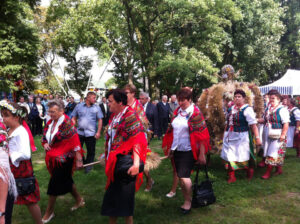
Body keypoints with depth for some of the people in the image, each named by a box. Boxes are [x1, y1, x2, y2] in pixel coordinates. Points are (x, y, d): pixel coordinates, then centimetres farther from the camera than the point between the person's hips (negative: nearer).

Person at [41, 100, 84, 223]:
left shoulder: (66, 122, -18)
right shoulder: (50, 123, 4)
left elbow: (75, 141, -20)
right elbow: (44, 137, 18)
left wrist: (78, 159, -21)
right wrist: (45, 144, -6)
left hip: (64, 158, -8)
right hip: (53, 158, 8)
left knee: (54, 183, 0)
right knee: (66, 180, 18)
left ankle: (49, 211, 18)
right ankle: (79, 200, 39)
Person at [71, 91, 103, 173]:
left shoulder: (97, 108, 1)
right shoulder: (79, 106, 4)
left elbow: (100, 120, 0)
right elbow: (74, 118, 7)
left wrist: (98, 132, -7)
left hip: (91, 133, -1)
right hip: (79, 132, 1)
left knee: (91, 151, 7)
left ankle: (88, 165, 25)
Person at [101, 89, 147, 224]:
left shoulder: (130, 115, -13)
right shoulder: (114, 116, 13)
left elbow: (138, 140, -21)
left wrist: (136, 163, -31)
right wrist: (107, 157, 26)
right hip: (115, 162, 8)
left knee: (124, 196, -2)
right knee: (112, 194, 15)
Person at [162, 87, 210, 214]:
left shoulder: (195, 113, -12)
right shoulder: (177, 112, 5)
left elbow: (201, 135, -14)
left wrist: (202, 154, -15)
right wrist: (170, 148, 12)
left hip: (188, 150, -6)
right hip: (177, 150, 6)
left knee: (184, 176, -8)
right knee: (180, 175, 12)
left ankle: (188, 201, 17)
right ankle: (185, 199, 30)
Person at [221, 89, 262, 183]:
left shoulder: (247, 109, -9)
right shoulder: (231, 109, 11)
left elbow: (253, 125, -16)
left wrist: (257, 137, -22)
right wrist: (224, 135, 17)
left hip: (241, 137, -6)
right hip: (229, 137, 6)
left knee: (243, 157, 1)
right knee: (229, 157, 7)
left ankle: (250, 171, 30)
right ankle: (231, 176, 19)